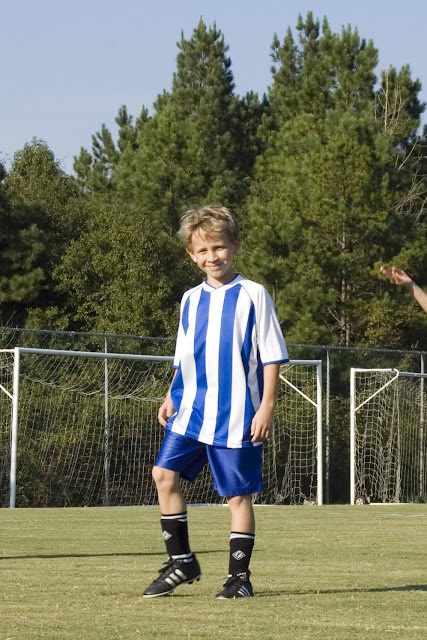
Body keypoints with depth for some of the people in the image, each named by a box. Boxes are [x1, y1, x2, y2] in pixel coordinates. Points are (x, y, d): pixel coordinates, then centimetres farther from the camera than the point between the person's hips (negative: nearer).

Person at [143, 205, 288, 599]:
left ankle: (239, 577, 11)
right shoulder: (191, 300, 12)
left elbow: (271, 357, -3)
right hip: (191, 411, 5)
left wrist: (266, 407, -9)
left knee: (238, 494, 0)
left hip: (237, 416, -5)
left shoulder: (252, 295, -3)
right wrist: (172, 398, 7)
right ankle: (182, 562, 5)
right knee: (165, 473, -8)